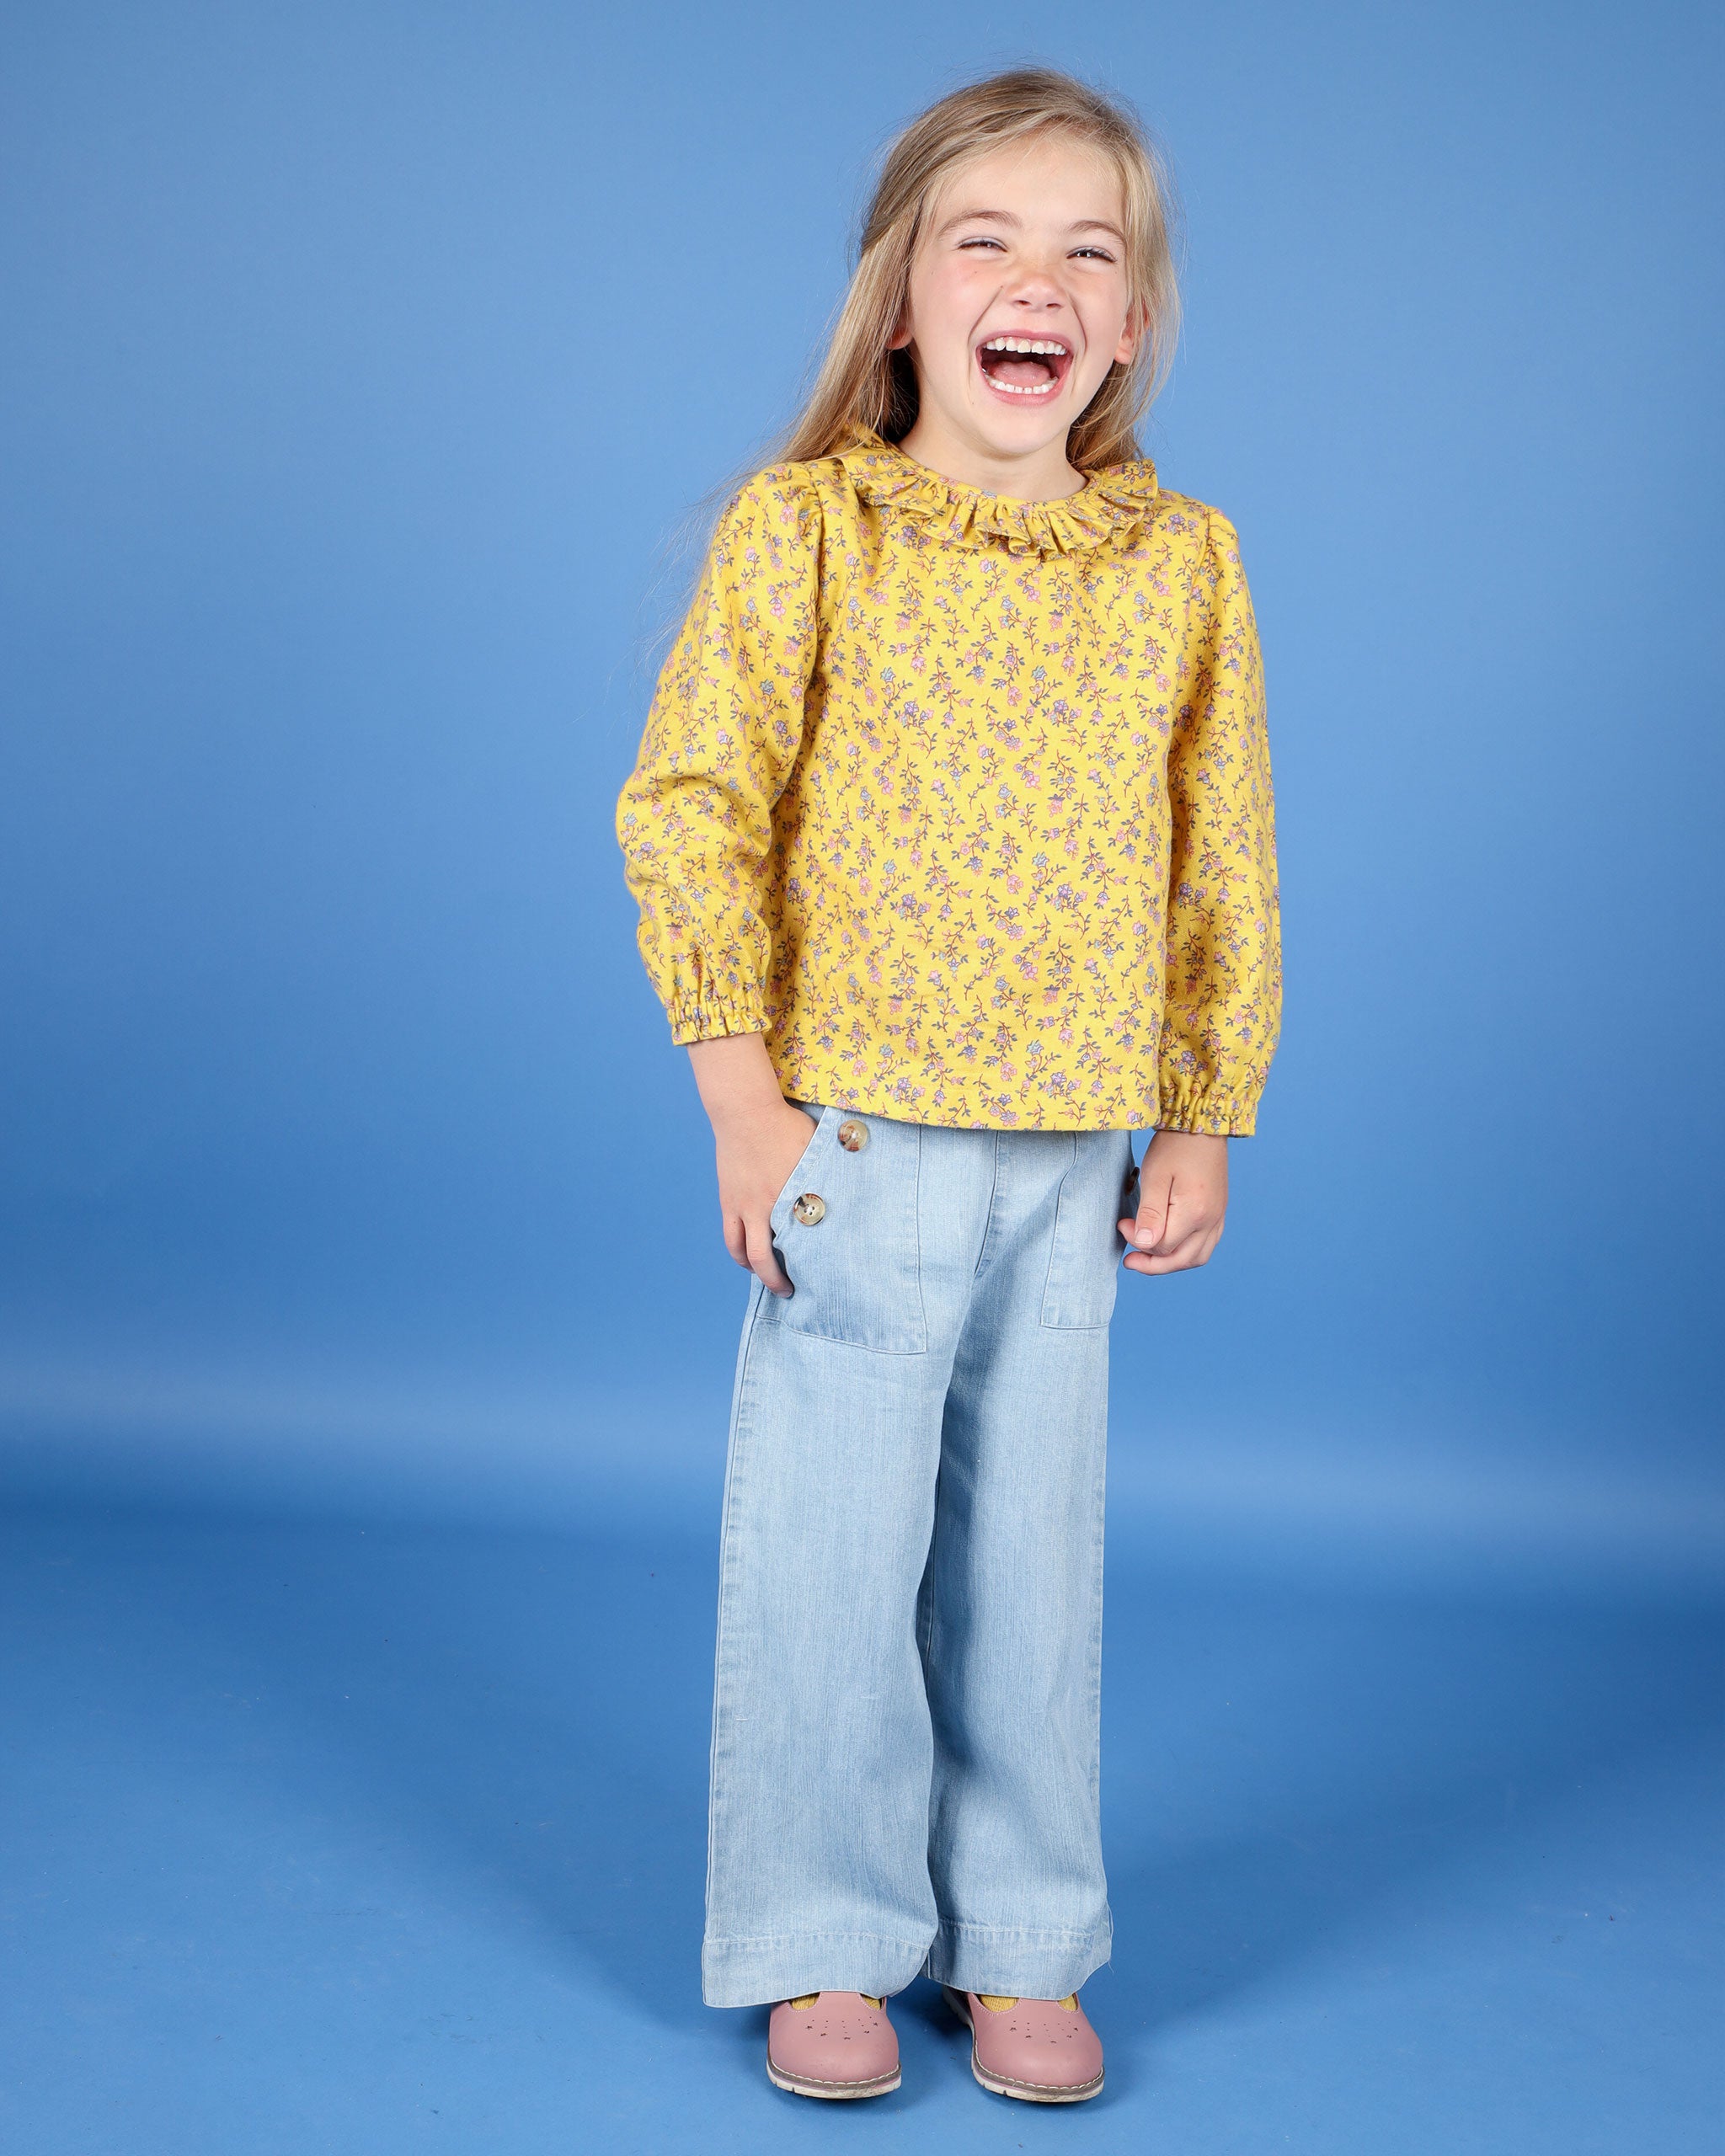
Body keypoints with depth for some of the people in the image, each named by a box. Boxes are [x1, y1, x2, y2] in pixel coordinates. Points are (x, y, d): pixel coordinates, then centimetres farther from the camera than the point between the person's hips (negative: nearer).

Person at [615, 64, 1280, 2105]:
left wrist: (1209, 1122, 9)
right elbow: (690, 808, -7)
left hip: (1075, 1159, 3)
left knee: (1034, 1555, 10)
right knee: (828, 1548, 4)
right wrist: (742, 1092, -11)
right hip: (855, 1132, -2)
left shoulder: (1184, 561, 5)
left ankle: (1019, 1945, 26)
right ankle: (824, 1945, 21)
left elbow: (1226, 862, 10)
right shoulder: (805, 525, -4)